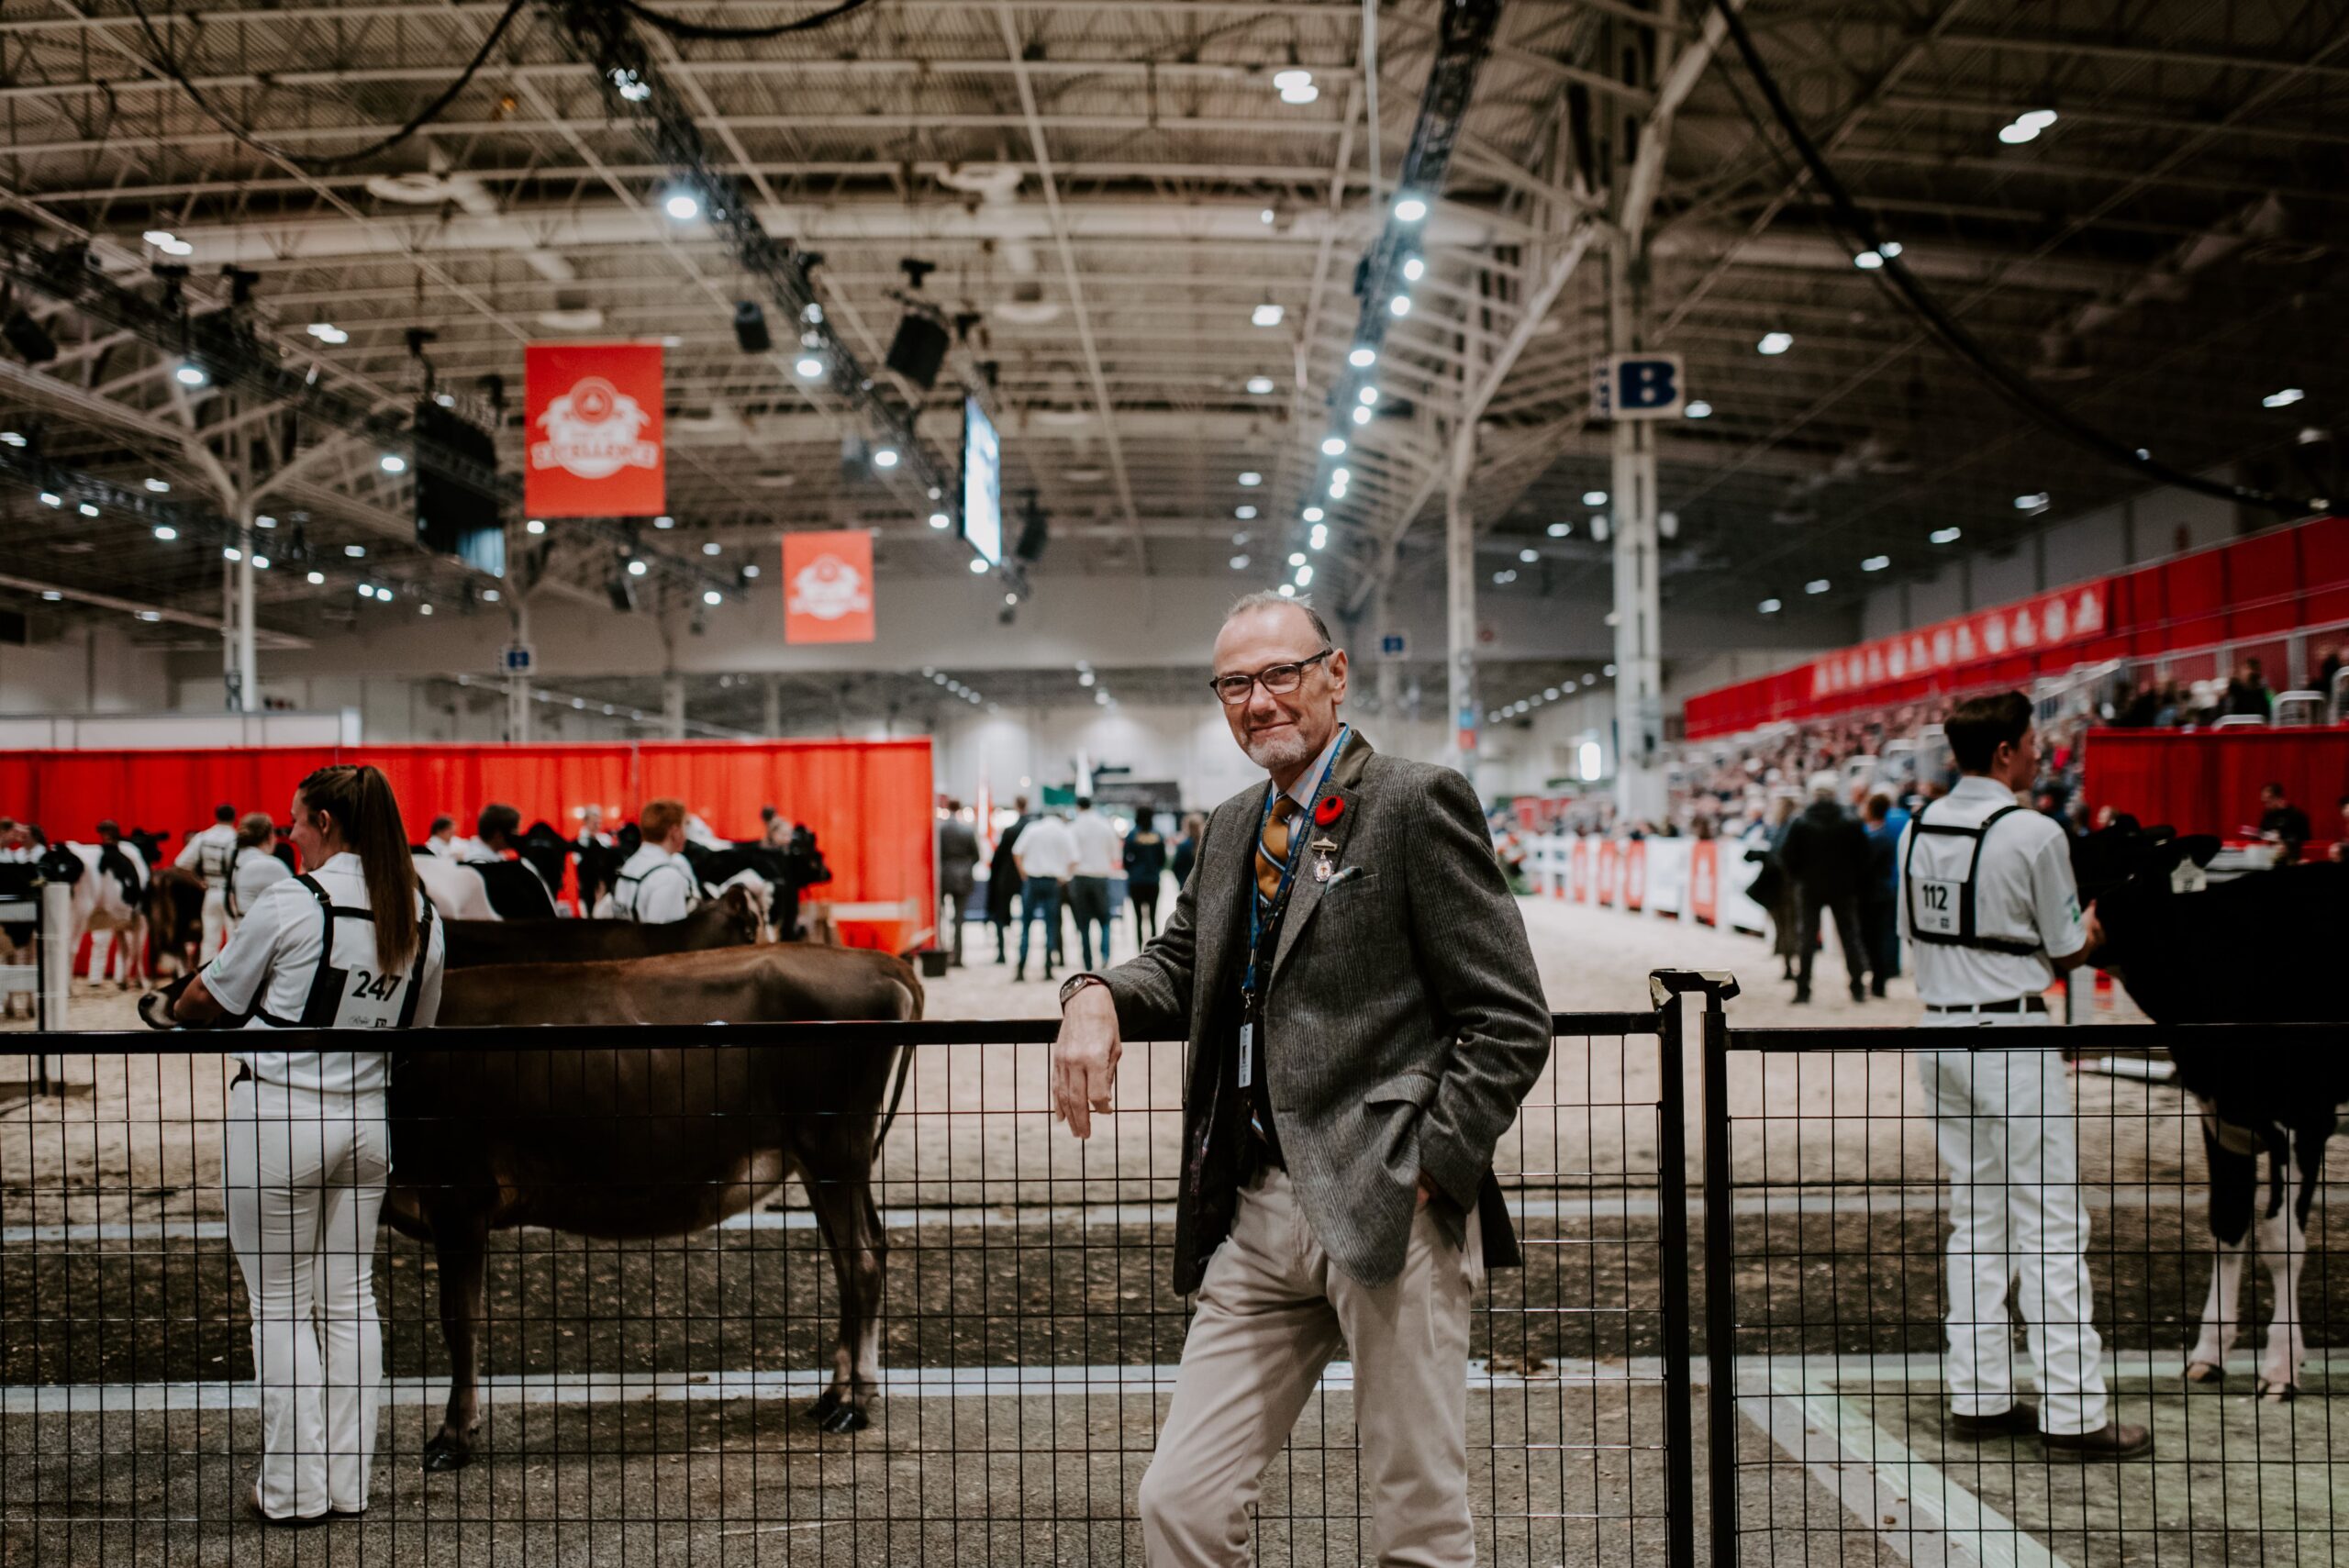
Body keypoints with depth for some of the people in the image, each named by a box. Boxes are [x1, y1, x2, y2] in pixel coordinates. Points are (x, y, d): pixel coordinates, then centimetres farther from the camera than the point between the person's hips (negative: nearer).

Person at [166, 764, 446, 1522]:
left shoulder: (291, 903, -14)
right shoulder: (422, 918, 2)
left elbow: (210, 999, 1)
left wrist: (177, 1006, 22)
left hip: (277, 1116, -5)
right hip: (367, 1120, 5)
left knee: (280, 1305, 6)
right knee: (350, 1298, 14)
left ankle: (294, 1488, 13)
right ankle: (349, 1481, 20)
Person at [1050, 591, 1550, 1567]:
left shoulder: (1416, 802, -5)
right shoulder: (1231, 829, 17)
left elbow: (1509, 1022, -7)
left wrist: (1427, 1170, -14)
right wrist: (1096, 996, -3)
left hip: (1384, 1208, -6)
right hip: (1255, 1219, 6)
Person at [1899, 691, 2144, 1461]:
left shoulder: (1919, 829, 7)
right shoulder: (2033, 833, -14)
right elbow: (2068, 954, -5)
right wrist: (2089, 932, 15)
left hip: (1940, 1028, 7)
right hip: (2013, 1033, -7)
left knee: (1975, 1217, 14)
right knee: (2049, 1224, -1)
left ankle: (1977, 1396, 19)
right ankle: (2073, 1412, 3)